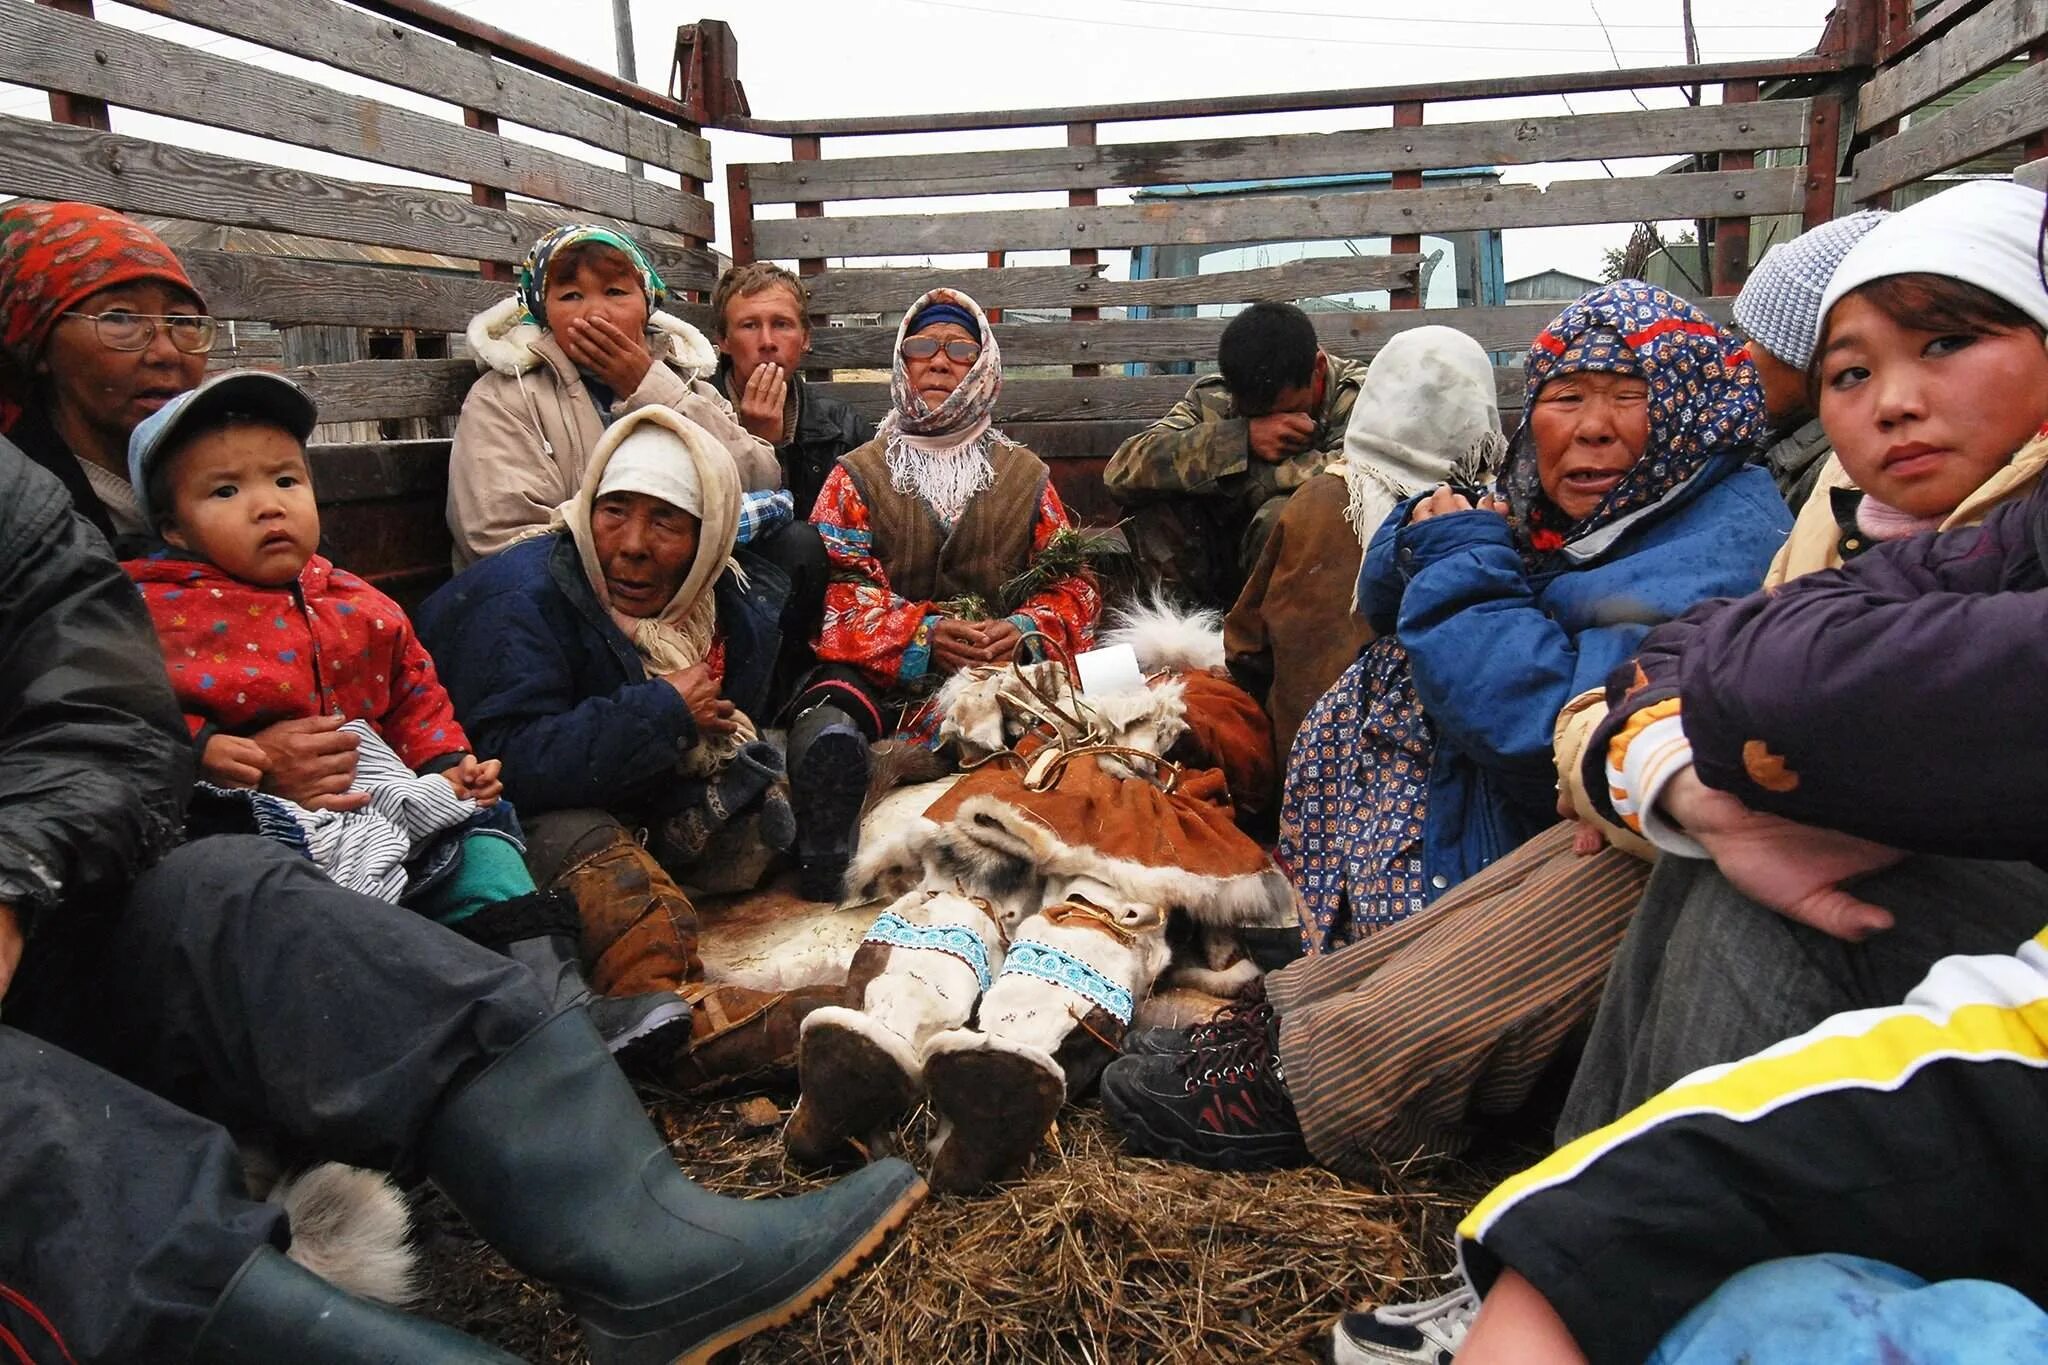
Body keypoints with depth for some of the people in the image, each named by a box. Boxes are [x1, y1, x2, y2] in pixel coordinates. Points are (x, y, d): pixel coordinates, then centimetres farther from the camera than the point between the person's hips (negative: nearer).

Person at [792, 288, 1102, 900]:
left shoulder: (1027, 477, 19)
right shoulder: (857, 476, 14)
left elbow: (1071, 583, 12)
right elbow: (836, 590, 0)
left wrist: (1027, 630, -12)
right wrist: (921, 635, -19)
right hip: (881, 673, -1)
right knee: (829, 734, -37)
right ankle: (825, 873, -33)